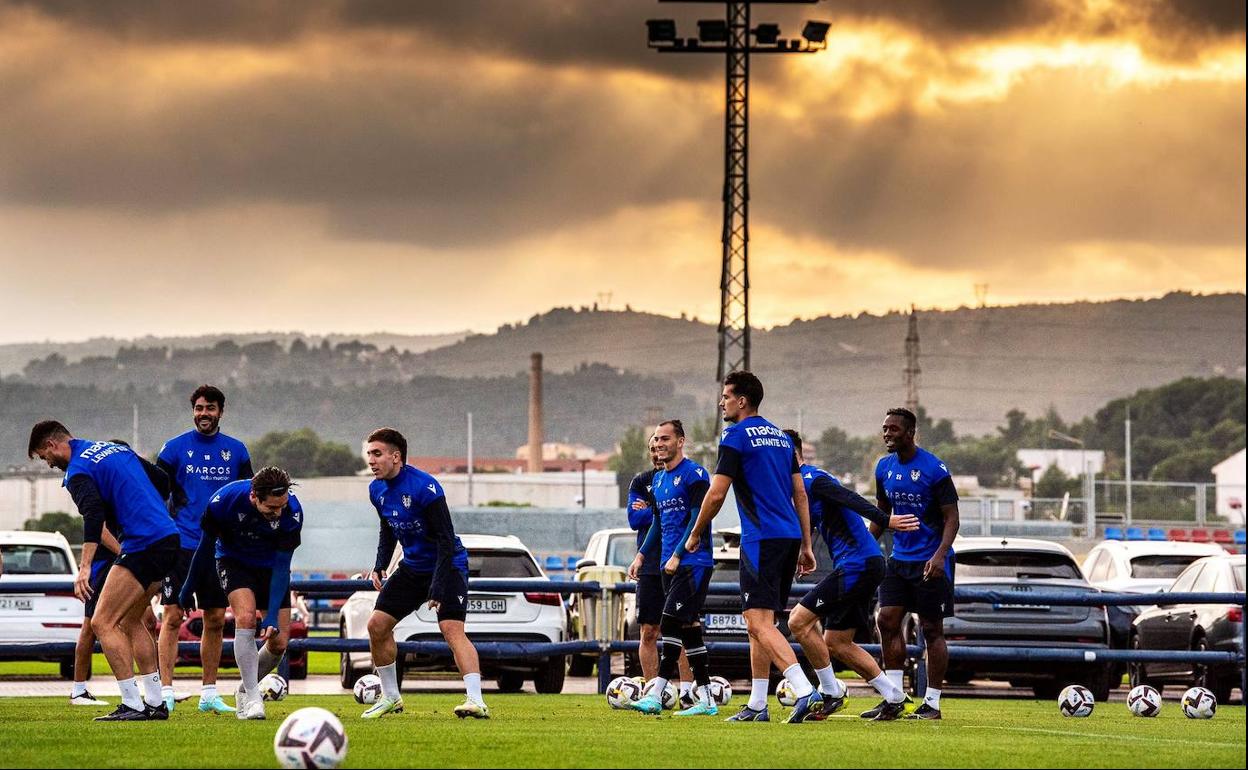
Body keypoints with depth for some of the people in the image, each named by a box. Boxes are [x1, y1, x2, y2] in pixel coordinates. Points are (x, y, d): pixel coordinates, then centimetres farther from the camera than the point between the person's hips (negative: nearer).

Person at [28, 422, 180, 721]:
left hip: (143, 547, -9)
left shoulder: (78, 470, -7)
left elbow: (94, 515, -23)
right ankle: (156, 702, 16)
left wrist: (84, 567, -30)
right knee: (129, 621, 19)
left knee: (103, 622, -6)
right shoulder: (116, 448, 20)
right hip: (168, 538, 9)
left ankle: (132, 705, -11)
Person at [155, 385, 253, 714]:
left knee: (215, 620, 6)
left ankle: (209, 695, 14)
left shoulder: (236, 450, 8)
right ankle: (165, 692, -9)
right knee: (173, 617, -9)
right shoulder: (175, 448, 0)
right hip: (181, 546, -3)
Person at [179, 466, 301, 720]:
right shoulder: (225, 500, -31)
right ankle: (252, 699, -21)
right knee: (245, 618, -27)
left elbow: (282, 566, -24)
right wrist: (189, 590, -2)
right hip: (234, 562, -2)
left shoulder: (292, 512, -30)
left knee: (279, 642, -4)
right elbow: (205, 546, -13)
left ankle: (244, 690, 22)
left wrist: (272, 616, -31)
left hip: (270, 566, 2)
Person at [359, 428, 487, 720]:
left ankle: (476, 701, -33)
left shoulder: (424, 486, -24)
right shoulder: (377, 490, 1)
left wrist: (437, 588, -29)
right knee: (377, 624, 2)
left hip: (447, 565, -8)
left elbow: (446, 539, -24)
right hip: (412, 567, 8)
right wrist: (380, 565, 4)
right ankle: (391, 697, 18)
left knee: (452, 628, -25)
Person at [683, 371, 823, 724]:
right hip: (789, 536, 8)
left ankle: (805, 692, -28)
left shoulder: (735, 436, -6)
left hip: (762, 539, -8)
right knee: (758, 622, 14)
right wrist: (806, 546, 20)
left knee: (760, 622, -13)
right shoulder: (780, 437, 18)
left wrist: (695, 535, 4)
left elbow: (716, 494, -9)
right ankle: (757, 705, 15)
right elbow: (800, 493, 18)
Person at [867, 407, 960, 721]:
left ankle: (932, 703, 5)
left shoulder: (934, 469, -14)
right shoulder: (884, 468, 6)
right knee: (887, 620, -2)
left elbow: (951, 517, -13)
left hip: (931, 562, -6)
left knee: (932, 629, -1)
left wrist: (940, 555, -26)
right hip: (899, 557, 6)